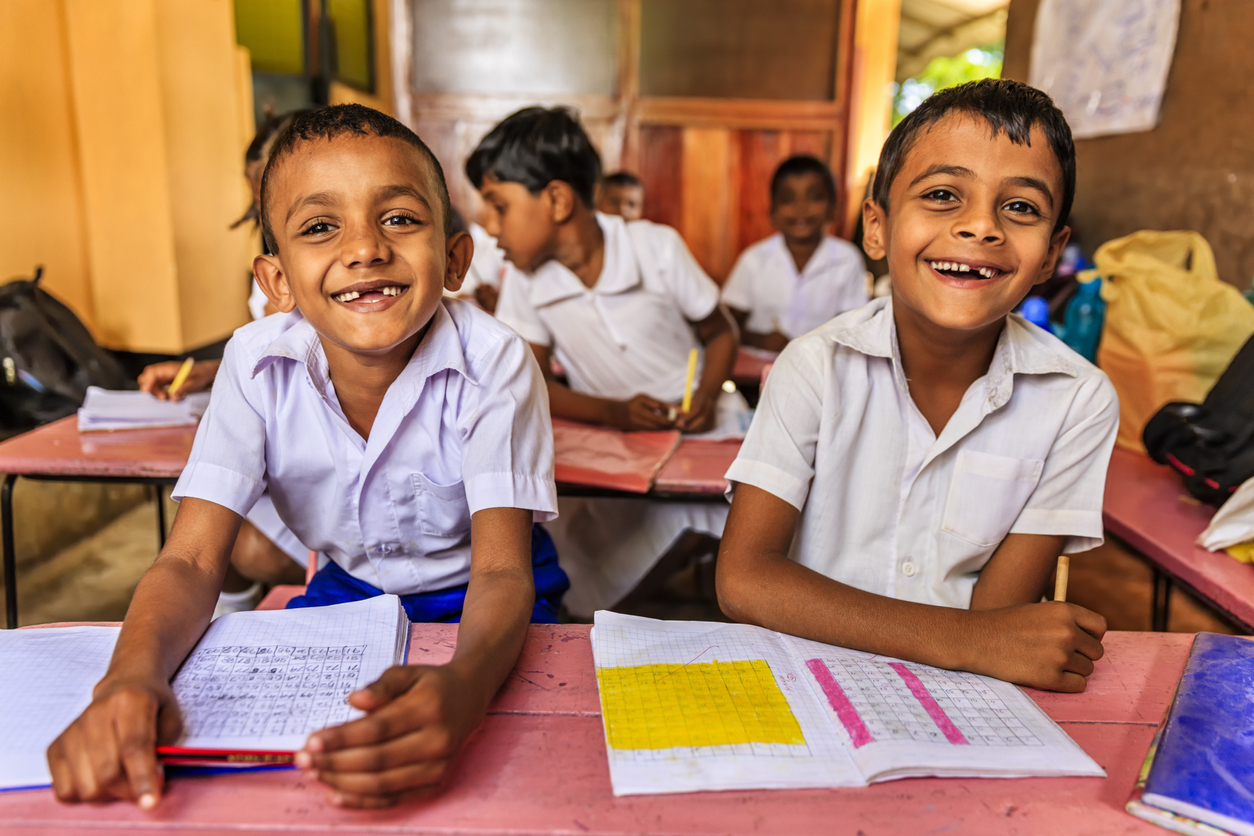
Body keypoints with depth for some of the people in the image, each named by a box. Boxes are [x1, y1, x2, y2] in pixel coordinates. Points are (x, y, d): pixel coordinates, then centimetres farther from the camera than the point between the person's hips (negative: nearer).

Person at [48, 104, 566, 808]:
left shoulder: (493, 364, -27)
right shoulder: (258, 365, -18)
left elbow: (501, 572, -31)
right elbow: (192, 562, -17)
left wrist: (461, 685, -54)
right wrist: (133, 674, -40)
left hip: (477, 599, -2)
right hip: (350, 588, 3)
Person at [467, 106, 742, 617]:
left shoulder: (658, 249, -10)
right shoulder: (524, 283, -6)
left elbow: (720, 332, 4)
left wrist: (707, 397, -18)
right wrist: (613, 412, -22)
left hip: (704, 429, 0)